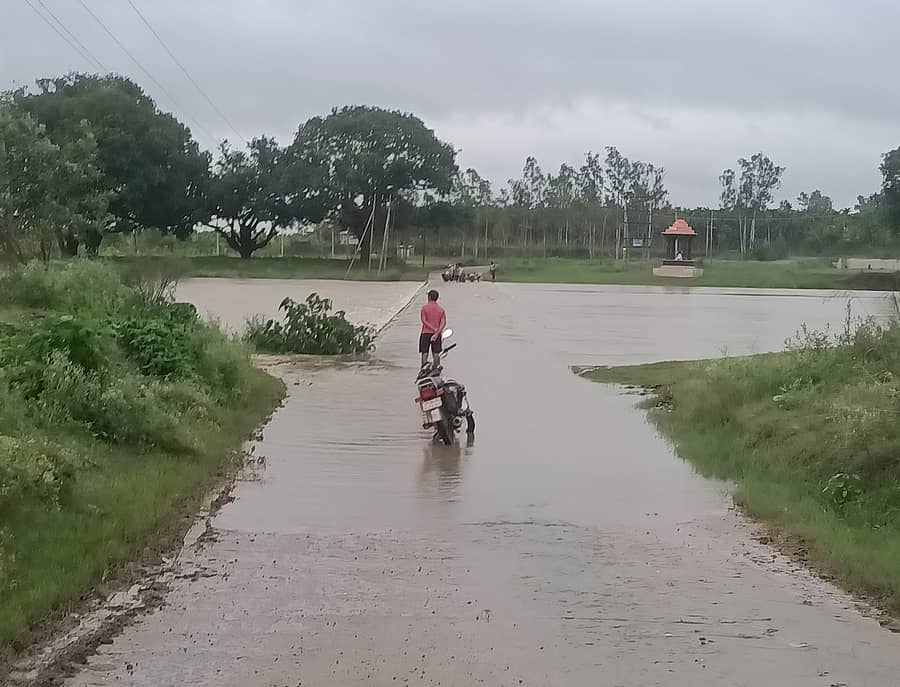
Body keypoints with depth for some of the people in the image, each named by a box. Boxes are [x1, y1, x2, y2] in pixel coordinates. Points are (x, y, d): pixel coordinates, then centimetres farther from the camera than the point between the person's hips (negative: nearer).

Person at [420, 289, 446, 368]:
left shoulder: (424, 307, -3)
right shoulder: (441, 309, 5)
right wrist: (437, 333, -12)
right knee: (436, 353, 6)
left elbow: (424, 321, -12)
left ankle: (424, 367, -19)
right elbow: (443, 322, -5)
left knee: (424, 352, 0)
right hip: (436, 334, 2)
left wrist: (435, 329, -12)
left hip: (426, 333, -2)